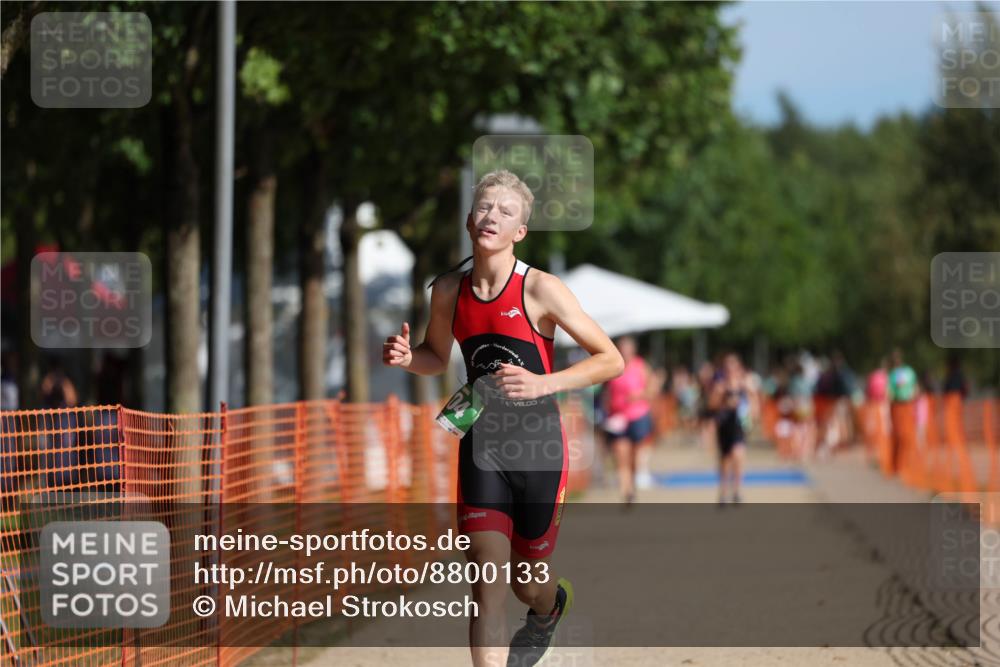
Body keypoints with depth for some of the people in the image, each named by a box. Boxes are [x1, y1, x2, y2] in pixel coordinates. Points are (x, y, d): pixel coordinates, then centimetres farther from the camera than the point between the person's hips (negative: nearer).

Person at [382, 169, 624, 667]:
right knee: (487, 581, -11)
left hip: (537, 446, -2)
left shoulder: (541, 290, -13)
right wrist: (407, 358, -4)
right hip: (481, 445, 2)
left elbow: (611, 360, -11)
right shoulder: (448, 291, 0)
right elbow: (437, 357, 19)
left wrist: (543, 384, -24)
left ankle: (550, 609, 53)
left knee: (528, 584, 14)